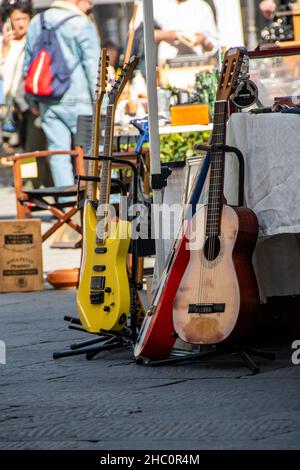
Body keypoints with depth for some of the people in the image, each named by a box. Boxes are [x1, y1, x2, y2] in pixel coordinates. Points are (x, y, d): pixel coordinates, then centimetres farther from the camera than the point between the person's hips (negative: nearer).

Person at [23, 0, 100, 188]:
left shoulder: (36, 24, 13)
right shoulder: (82, 25, -9)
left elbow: (27, 66, 18)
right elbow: (93, 66, -11)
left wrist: (34, 101, 22)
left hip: (47, 103, 5)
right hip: (77, 101, -5)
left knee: (58, 152, 5)